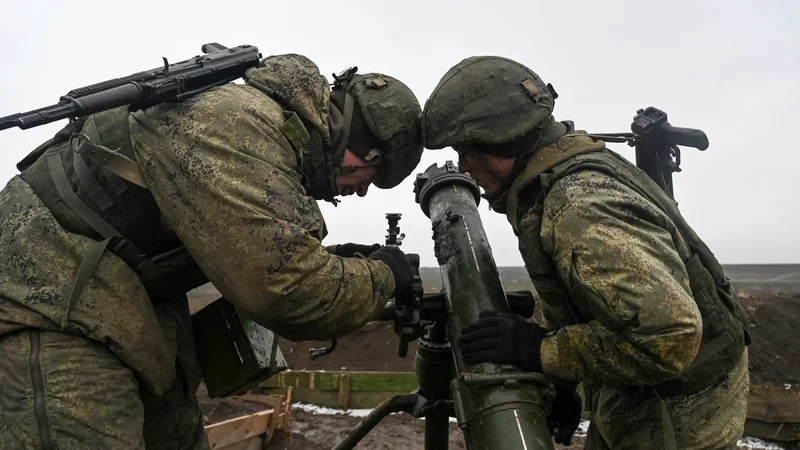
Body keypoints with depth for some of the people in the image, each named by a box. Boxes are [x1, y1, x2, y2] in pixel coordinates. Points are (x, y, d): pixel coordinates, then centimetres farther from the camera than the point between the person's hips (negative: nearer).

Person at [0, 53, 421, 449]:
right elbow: (285, 289, -33)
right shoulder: (239, 125, -26)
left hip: (124, 304, 10)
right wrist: (380, 277, -15)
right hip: (48, 297, -10)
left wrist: (328, 262, 7)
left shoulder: (277, 130, 7)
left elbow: (253, 256, 20)